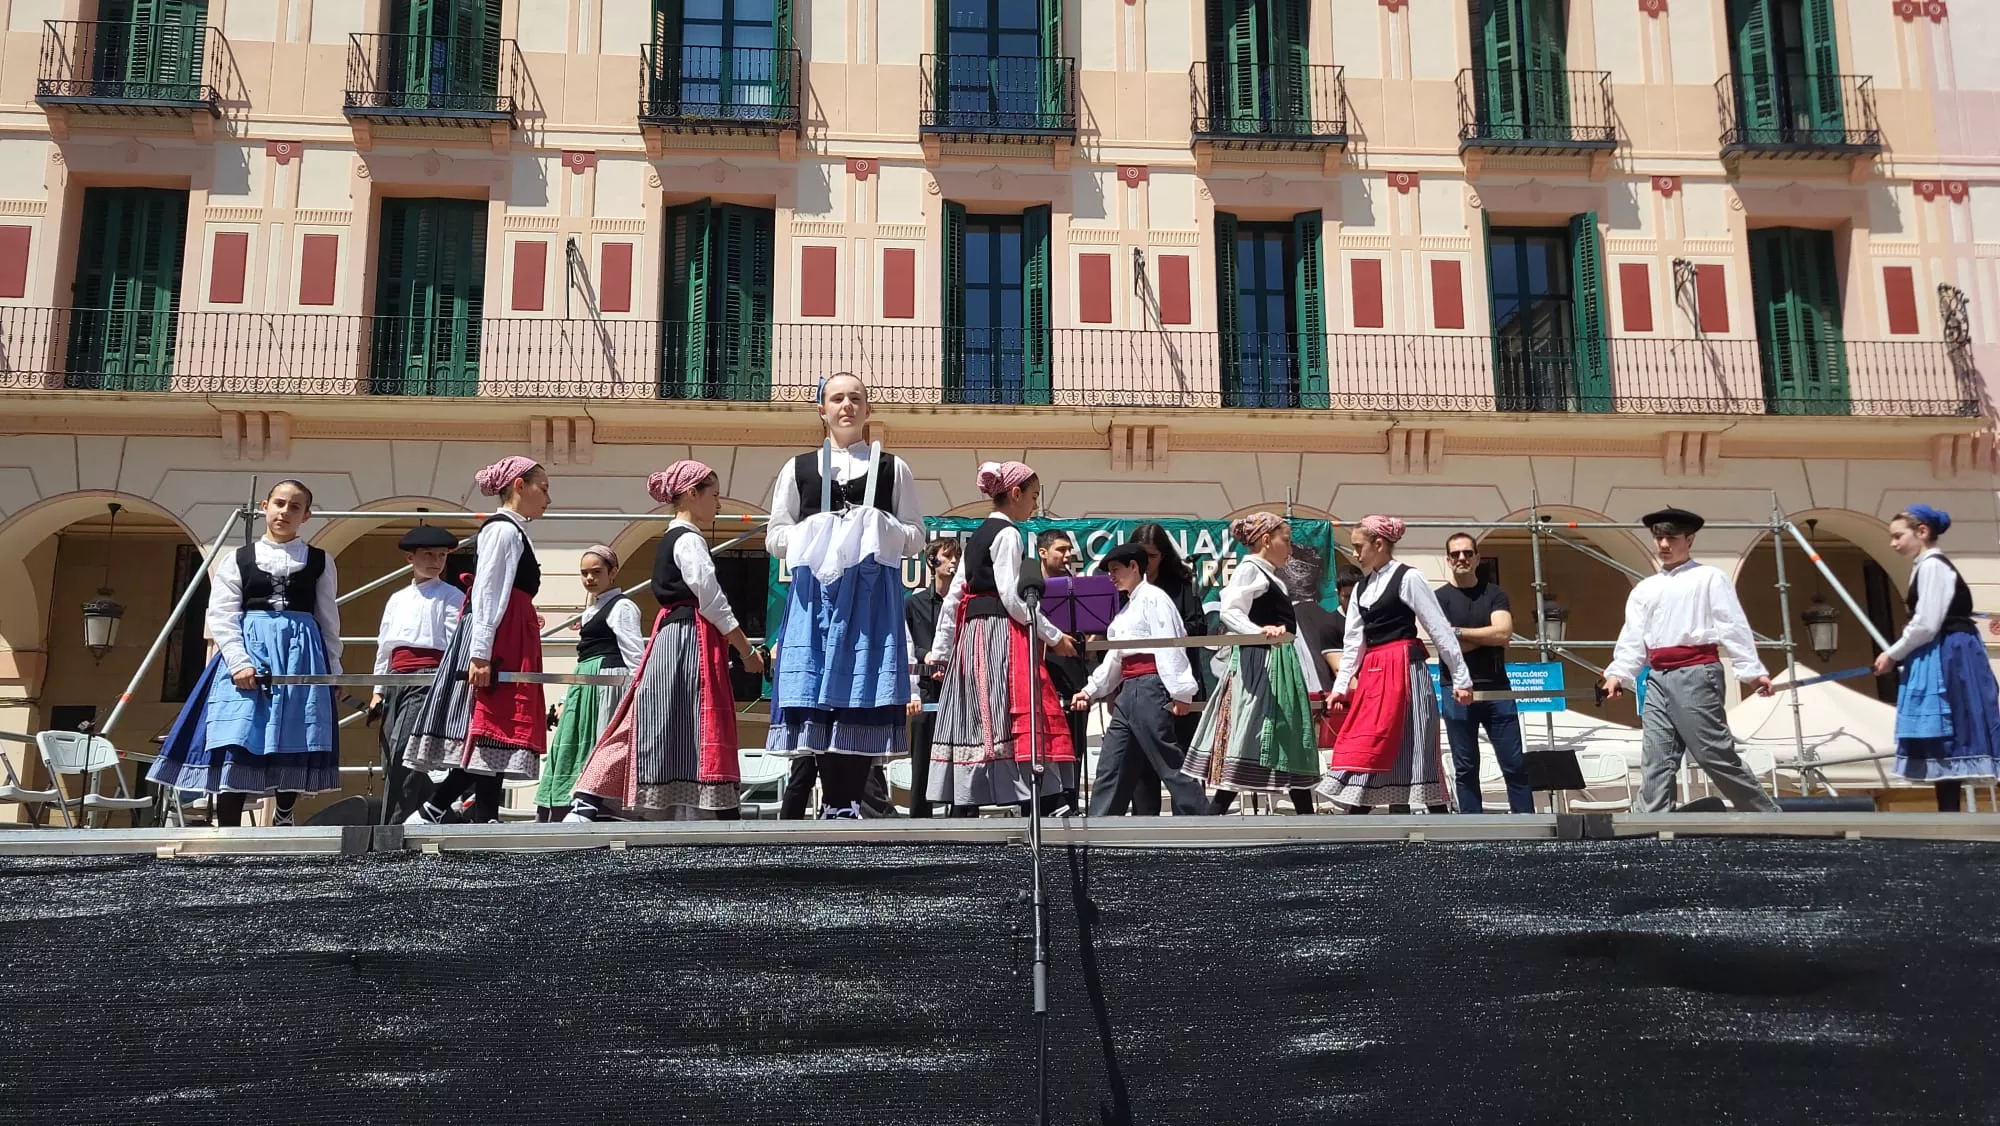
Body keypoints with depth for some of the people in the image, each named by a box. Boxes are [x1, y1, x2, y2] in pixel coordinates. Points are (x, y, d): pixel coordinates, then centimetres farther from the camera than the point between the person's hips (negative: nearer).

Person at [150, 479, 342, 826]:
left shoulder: (320, 562, 11)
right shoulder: (236, 560, 9)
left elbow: (329, 621, 12)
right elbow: (221, 617, 1)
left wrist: (333, 672, 8)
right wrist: (239, 662, -12)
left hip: (303, 657, 1)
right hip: (248, 652, -1)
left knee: (296, 747, -1)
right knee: (235, 745, -8)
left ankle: (283, 818, 19)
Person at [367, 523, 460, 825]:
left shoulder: (451, 596, 5)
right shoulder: (397, 599, 21)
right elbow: (383, 647, 22)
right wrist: (378, 691, 16)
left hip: (429, 678, -7)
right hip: (396, 682, 7)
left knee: (402, 750, -19)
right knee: (391, 757, 2)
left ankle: (393, 829, -18)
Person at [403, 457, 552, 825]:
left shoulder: (513, 532, 22)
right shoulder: (504, 530, -7)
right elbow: (486, 594, -16)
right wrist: (480, 653, -23)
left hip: (507, 646, 10)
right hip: (495, 643, -10)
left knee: (494, 737, 4)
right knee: (491, 734, -12)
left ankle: (486, 823, 2)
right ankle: (431, 812, -10)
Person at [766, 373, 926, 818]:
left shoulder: (893, 468, 13)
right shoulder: (798, 469, 15)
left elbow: (916, 536, 11)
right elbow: (775, 537, 13)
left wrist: (880, 533, -9)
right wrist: (814, 537, -7)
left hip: (873, 594, -1)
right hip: (816, 590, 1)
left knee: (864, 695, -8)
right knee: (819, 695, -7)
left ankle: (848, 803, -3)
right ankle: (835, 803, -1)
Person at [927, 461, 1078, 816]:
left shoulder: (976, 535, 20)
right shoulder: (1007, 534, -7)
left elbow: (953, 598, 18)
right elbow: (1011, 598, -15)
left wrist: (940, 651, 19)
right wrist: (1054, 637, -7)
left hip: (971, 635, 9)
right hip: (1002, 635, -9)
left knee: (974, 726, 6)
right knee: (1020, 723, -12)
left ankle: (962, 810, 5)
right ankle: (1036, 811, -17)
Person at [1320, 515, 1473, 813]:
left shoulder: (1408, 578, -7)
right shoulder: (1362, 588, 15)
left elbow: (1440, 631, -7)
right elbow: (1354, 642, 16)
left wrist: (1461, 678, -8)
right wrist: (1341, 685, 10)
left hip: (1405, 673, -7)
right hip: (1372, 676, 7)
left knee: (1413, 752, -6)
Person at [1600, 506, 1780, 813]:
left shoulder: (1709, 578, 5)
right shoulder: (1644, 588, 19)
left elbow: (1733, 626, -3)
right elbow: (1632, 637, 12)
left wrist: (1752, 670, -13)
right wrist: (1618, 673, -3)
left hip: (1696, 674, -5)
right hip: (1657, 679, 5)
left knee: (1717, 755, -6)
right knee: (1656, 761, 0)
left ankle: (1769, 817, 7)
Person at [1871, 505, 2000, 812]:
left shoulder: (1932, 565, -13)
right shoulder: (1926, 566, 17)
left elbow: (1926, 625, -19)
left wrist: (1893, 654, -7)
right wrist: (1899, 656, 11)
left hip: (1946, 661, -10)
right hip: (1940, 660, 10)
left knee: (1942, 743, -9)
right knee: (1940, 744, 11)